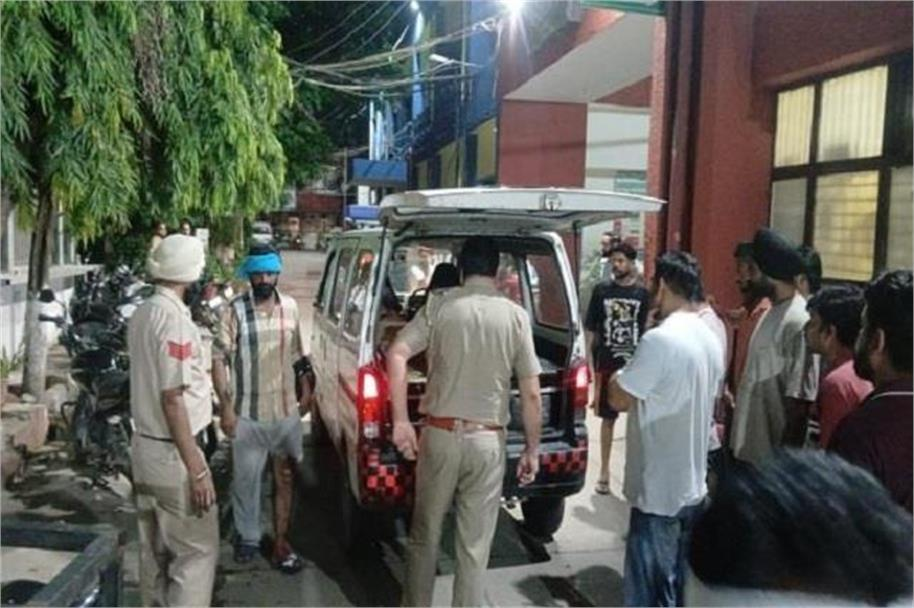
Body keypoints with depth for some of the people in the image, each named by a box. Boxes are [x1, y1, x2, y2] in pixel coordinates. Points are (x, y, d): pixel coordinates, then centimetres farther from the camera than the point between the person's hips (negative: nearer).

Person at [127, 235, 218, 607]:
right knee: (197, 549, 0)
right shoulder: (173, 318, -20)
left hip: (144, 446, 9)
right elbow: (172, 398, -22)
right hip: (172, 453, -9)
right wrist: (196, 469, -20)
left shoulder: (142, 314, 7)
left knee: (155, 550, 17)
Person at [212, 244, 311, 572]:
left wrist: (306, 389, 13)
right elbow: (219, 359, -10)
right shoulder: (236, 310, -11)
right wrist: (226, 406, -14)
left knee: (284, 477, 10)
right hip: (248, 413, -3)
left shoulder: (290, 307, 2)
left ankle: (281, 541, 22)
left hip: (286, 410, 3)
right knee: (245, 478, 12)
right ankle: (247, 536, 32)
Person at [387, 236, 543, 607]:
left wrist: (400, 421, -11)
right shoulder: (516, 316, -2)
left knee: (424, 534, 18)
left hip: (440, 434, 1)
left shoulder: (439, 305, -2)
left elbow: (396, 355, -14)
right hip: (488, 441, 0)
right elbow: (531, 394, -3)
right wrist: (532, 448, 7)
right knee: (475, 546, 10)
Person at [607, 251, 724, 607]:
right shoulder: (710, 341, 7)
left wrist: (618, 377, 2)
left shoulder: (660, 339, -22)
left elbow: (619, 399, -17)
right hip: (692, 486, 9)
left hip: (658, 491, -9)